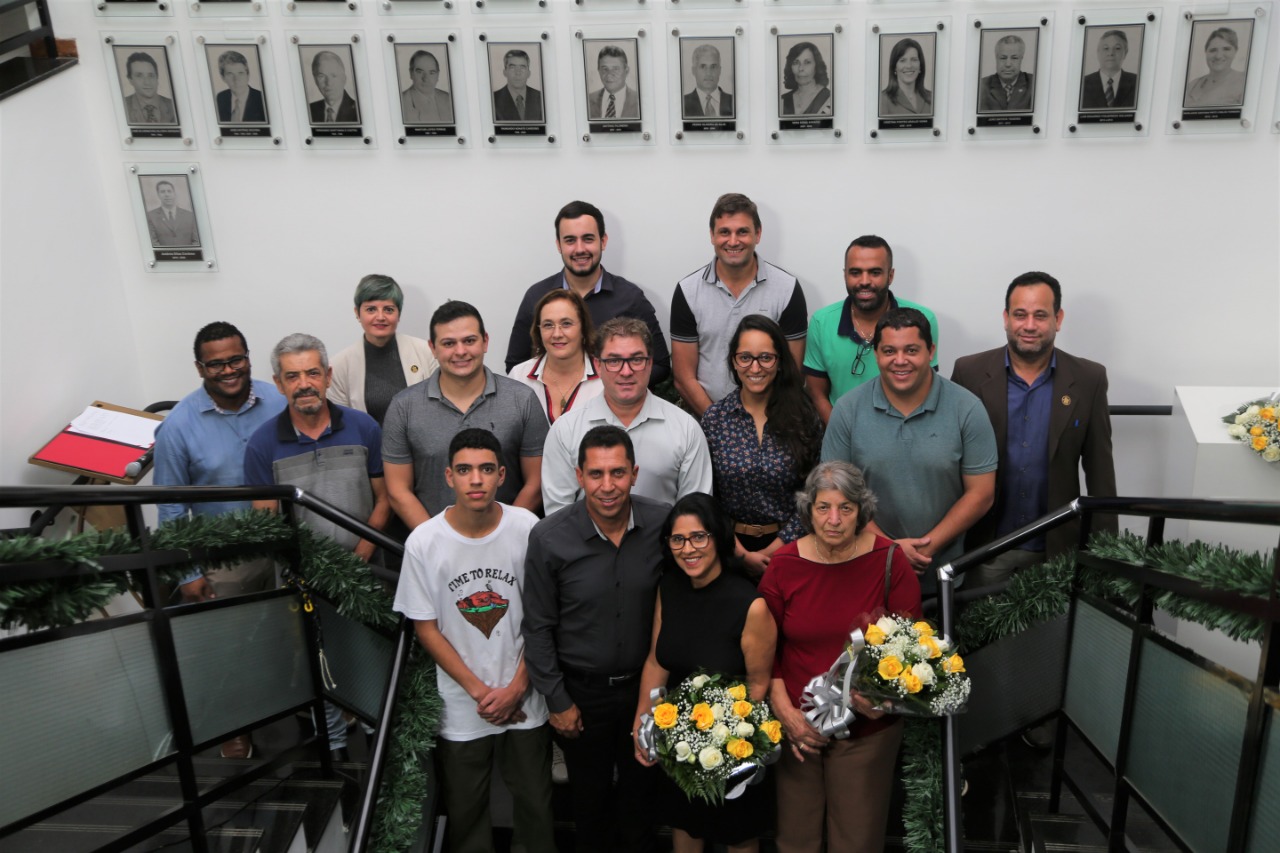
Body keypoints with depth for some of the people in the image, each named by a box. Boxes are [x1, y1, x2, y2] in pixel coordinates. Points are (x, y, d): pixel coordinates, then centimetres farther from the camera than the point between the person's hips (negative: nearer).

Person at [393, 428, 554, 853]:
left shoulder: (528, 528, -11)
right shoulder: (424, 543, -12)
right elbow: (425, 627, -4)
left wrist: (516, 687, -7)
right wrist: (479, 690, -8)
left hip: (524, 701, 1)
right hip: (461, 706, 0)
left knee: (535, 801, 15)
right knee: (465, 808, 15)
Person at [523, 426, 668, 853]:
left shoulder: (663, 524, -16)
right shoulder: (549, 537, -19)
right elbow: (538, 628, -9)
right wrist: (557, 701, -6)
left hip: (645, 684, 1)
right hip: (582, 690, -1)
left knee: (641, 788, 22)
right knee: (590, 793, 21)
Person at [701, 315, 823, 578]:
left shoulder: (804, 418, 0)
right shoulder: (714, 418, 0)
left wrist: (774, 550, -6)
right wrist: (742, 554, -6)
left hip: (787, 544, 0)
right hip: (732, 544, 0)